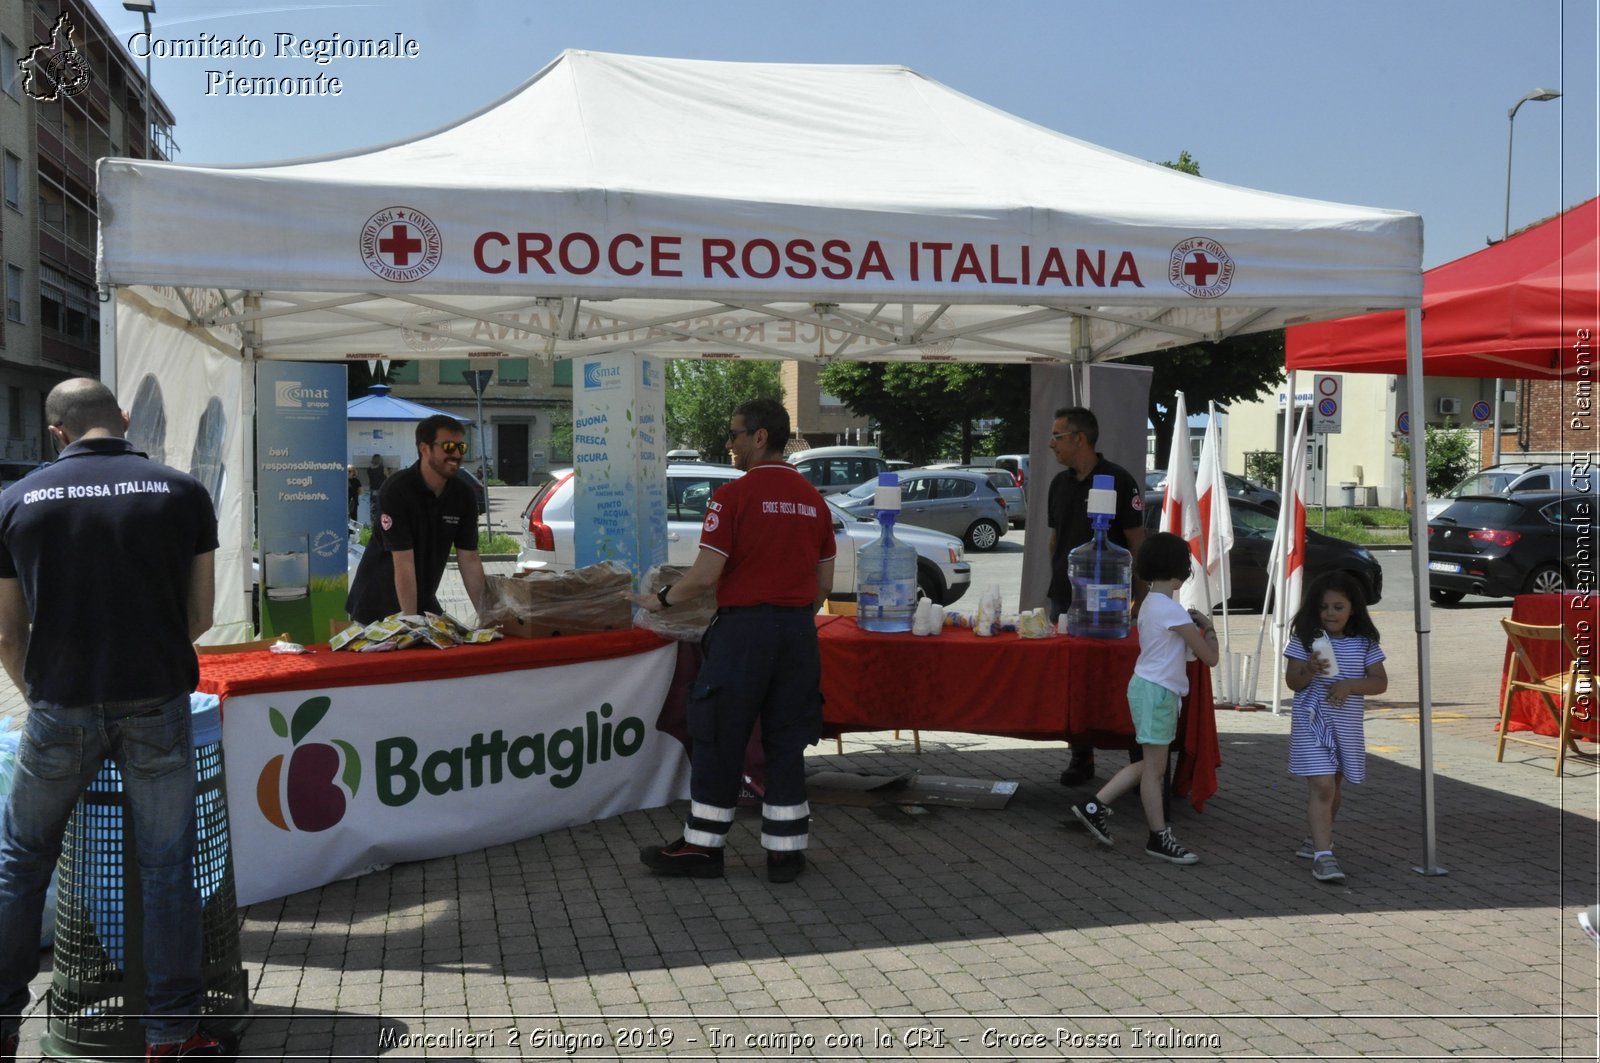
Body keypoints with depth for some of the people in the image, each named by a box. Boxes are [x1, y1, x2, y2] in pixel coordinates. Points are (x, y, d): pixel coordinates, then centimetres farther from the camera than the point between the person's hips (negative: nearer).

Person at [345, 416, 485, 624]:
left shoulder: (463, 496, -5)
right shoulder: (397, 490, -22)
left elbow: (470, 560, -2)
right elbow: (404, 563, -26)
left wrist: (485, 615, -11)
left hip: (424, 603, 5)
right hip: (376, 607, -5)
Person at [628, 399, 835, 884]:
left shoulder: (734, 495, -11)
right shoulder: (813, 499, 8)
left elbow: (704, 576, -14)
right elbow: (824, 583, 11)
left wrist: (661, 600, 1)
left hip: (743, 629, -5)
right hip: (798, 632, 6)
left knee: (719, 741, 5)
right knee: (786, 743, 11)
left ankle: (703, 846, 13)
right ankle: (785, 849, 14)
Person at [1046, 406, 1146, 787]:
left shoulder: (1118, 481, -8)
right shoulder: (1060, 483, 12)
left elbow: (1137, 542, -8)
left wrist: (1140, 598, -11)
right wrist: (1055, 582, 14)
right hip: (1064, 598, 6)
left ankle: (1141, 762, 6)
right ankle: (1081, 757, 17)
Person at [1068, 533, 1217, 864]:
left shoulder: (1149, 604, 10)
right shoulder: (1173, 611, -18)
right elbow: (1209, 657, -13)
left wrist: (1192, 625, 13)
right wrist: (1208, 627, 4)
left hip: (1148, 687, 10)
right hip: (1157, 691, -10)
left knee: (1151, 764, 17)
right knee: (1155, 768, 0)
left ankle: (1095, 805, 17)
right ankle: (1159, 838, 9)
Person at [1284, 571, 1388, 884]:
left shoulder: (1364, 643, 2)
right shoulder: (1305, 639, -5)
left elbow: (1380, 682, -1)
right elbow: (1292, 682, -6)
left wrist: (1349, 685, -17)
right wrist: (1310, 671, -27)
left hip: (1347, 725, 4)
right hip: (1312, 723, -4)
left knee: (1334, 788, 18)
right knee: (1322, 788, -14)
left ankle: (1318, 838, 40)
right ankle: (1322, 856, -16)